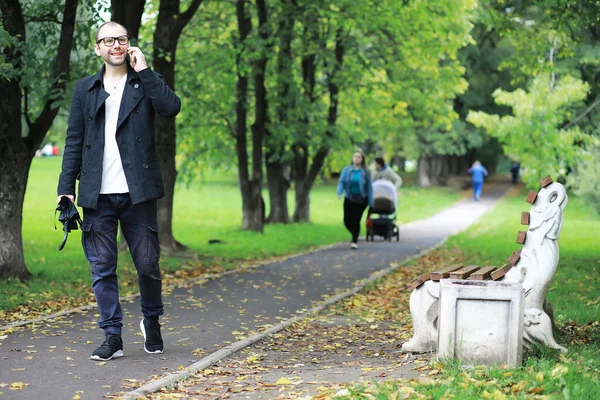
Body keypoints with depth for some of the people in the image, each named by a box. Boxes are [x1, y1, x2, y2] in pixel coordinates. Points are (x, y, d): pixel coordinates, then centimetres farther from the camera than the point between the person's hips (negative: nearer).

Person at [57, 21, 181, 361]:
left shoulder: (146, 81, 7)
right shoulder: (85, 89, 12)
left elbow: (172, 107, -13)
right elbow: (74, 141, 10)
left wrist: (143, 70, -11)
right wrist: (67, 187, 2)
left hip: (138, 192, -2)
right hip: (98, 194, 2)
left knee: (147, 263, 2)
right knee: (102, 268, 1)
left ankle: (152, 322, 25)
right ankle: (112, 337, 7)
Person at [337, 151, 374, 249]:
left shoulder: (365, 172, -1)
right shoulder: (346, 170, 2)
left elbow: (369, 187, 0)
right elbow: (341, 182, -3)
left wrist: (370, 202, -3)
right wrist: (339, 193, -23)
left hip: (360, 200, -2)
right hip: (349, 199, 2)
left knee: (355, 220, -10)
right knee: (347, 221, 3)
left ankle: (354, 241, 5)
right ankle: (355, 236, 32)